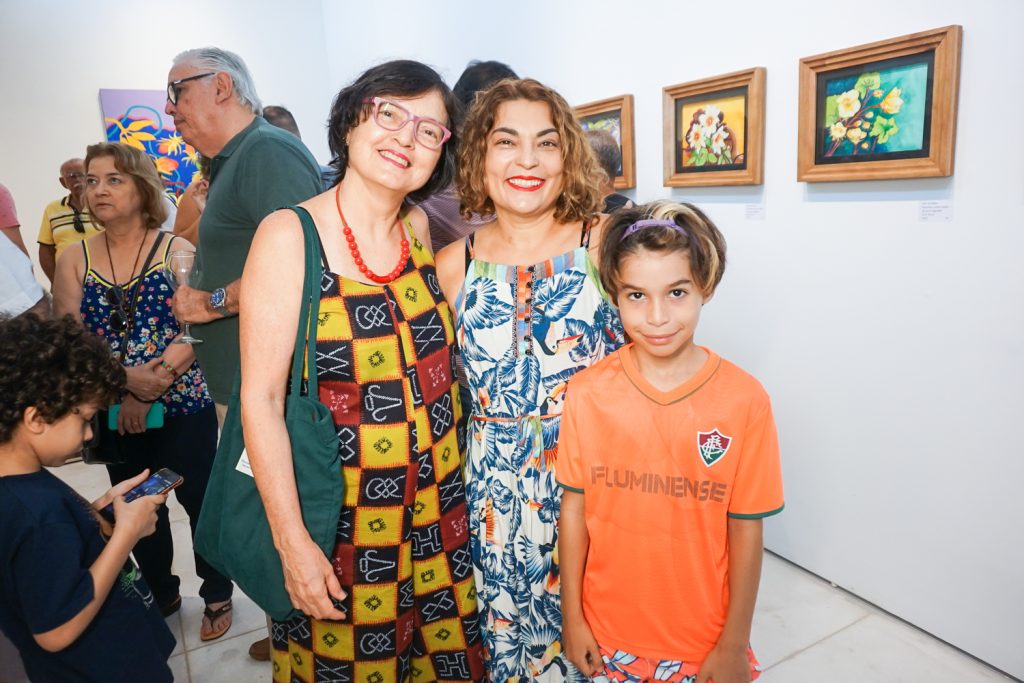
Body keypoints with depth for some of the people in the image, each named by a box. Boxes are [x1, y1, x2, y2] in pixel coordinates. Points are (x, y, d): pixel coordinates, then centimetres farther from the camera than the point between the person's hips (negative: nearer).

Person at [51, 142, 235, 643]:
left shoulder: (177, 250, -6)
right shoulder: (73, 262, 2)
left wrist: (147, 391, -20)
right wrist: (126, 380, -19)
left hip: (183, 408, -3)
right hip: (112, 414, 4)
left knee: (200, 502, 8)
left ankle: (217, 596, 30)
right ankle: (160, 594, 40)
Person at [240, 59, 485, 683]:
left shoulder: (418, 227, 1)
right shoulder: (290, 235, -15)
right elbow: (261, 397, -15)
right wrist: (293, 540, -15)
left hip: (437, 507, 5)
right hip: (341, 514, -5)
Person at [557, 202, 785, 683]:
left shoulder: (744, 400, -15)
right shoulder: (587, 394, -13)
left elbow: (745, 529, -8)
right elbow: (575, 508, -5)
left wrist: (734, 644, -2)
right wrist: (572, 617, 1)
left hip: (704, 638, 0)